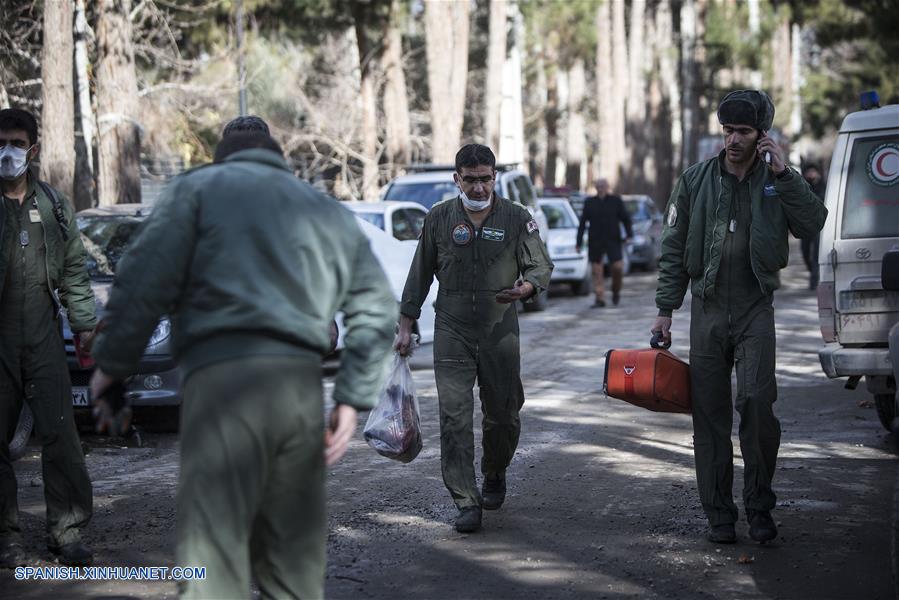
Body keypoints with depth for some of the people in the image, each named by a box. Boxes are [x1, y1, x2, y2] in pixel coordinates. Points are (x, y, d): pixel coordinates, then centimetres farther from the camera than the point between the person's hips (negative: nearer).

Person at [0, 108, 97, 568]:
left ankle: (67, 530, 4)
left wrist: (83, 322, 11)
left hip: (43, 338, 2)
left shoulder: (54, 205, 12)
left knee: (59, 434, -2)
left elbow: (74, 268, 16)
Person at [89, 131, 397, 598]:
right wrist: (352, 398, 17)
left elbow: (145, 282, -1)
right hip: (302, 383, 5)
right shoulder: (330, 212, 27)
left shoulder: (199, 187, 12)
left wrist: (111, 364, 9)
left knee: (213, 559, -11)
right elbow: (377, 311, 19)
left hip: (225, 375, -5)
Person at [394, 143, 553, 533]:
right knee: (454, 416, -9)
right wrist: (406, 327, 8)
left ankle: (494, 476, 36)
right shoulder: (439, 219, 4)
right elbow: (419, 276, 10)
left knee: (502, 415, 8)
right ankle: (466, 501, -8)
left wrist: (525, 288, -25)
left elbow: (541, 267, -2)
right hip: (452, 331, 0)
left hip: (500, 332, 0)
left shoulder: (517, 219, 1)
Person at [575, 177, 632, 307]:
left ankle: (616, 290, 16)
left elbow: (625, 218, 2)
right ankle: (600, 299, 4)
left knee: (617, 267, -11)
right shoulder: (589, 202, 6)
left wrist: (629, 234, -13)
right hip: (595, 241, 1)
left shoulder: (616, 201, 3)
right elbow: (583, 222, 6)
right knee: (596, 271, -1)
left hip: (613, 240, -1)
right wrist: (579, 242, 1)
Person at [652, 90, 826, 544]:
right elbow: (674, 250, 7)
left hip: (755, 310, -2)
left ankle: (759, 507, -2)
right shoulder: (695, 181, 5)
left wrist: (782, 174, -18)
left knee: (756, 402, -16)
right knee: (710, 414, 2)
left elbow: (813, 224, -13)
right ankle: (719, 514, 10)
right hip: (708, 309, 2)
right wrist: (665, 309, 2)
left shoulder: (777, 182, 3)